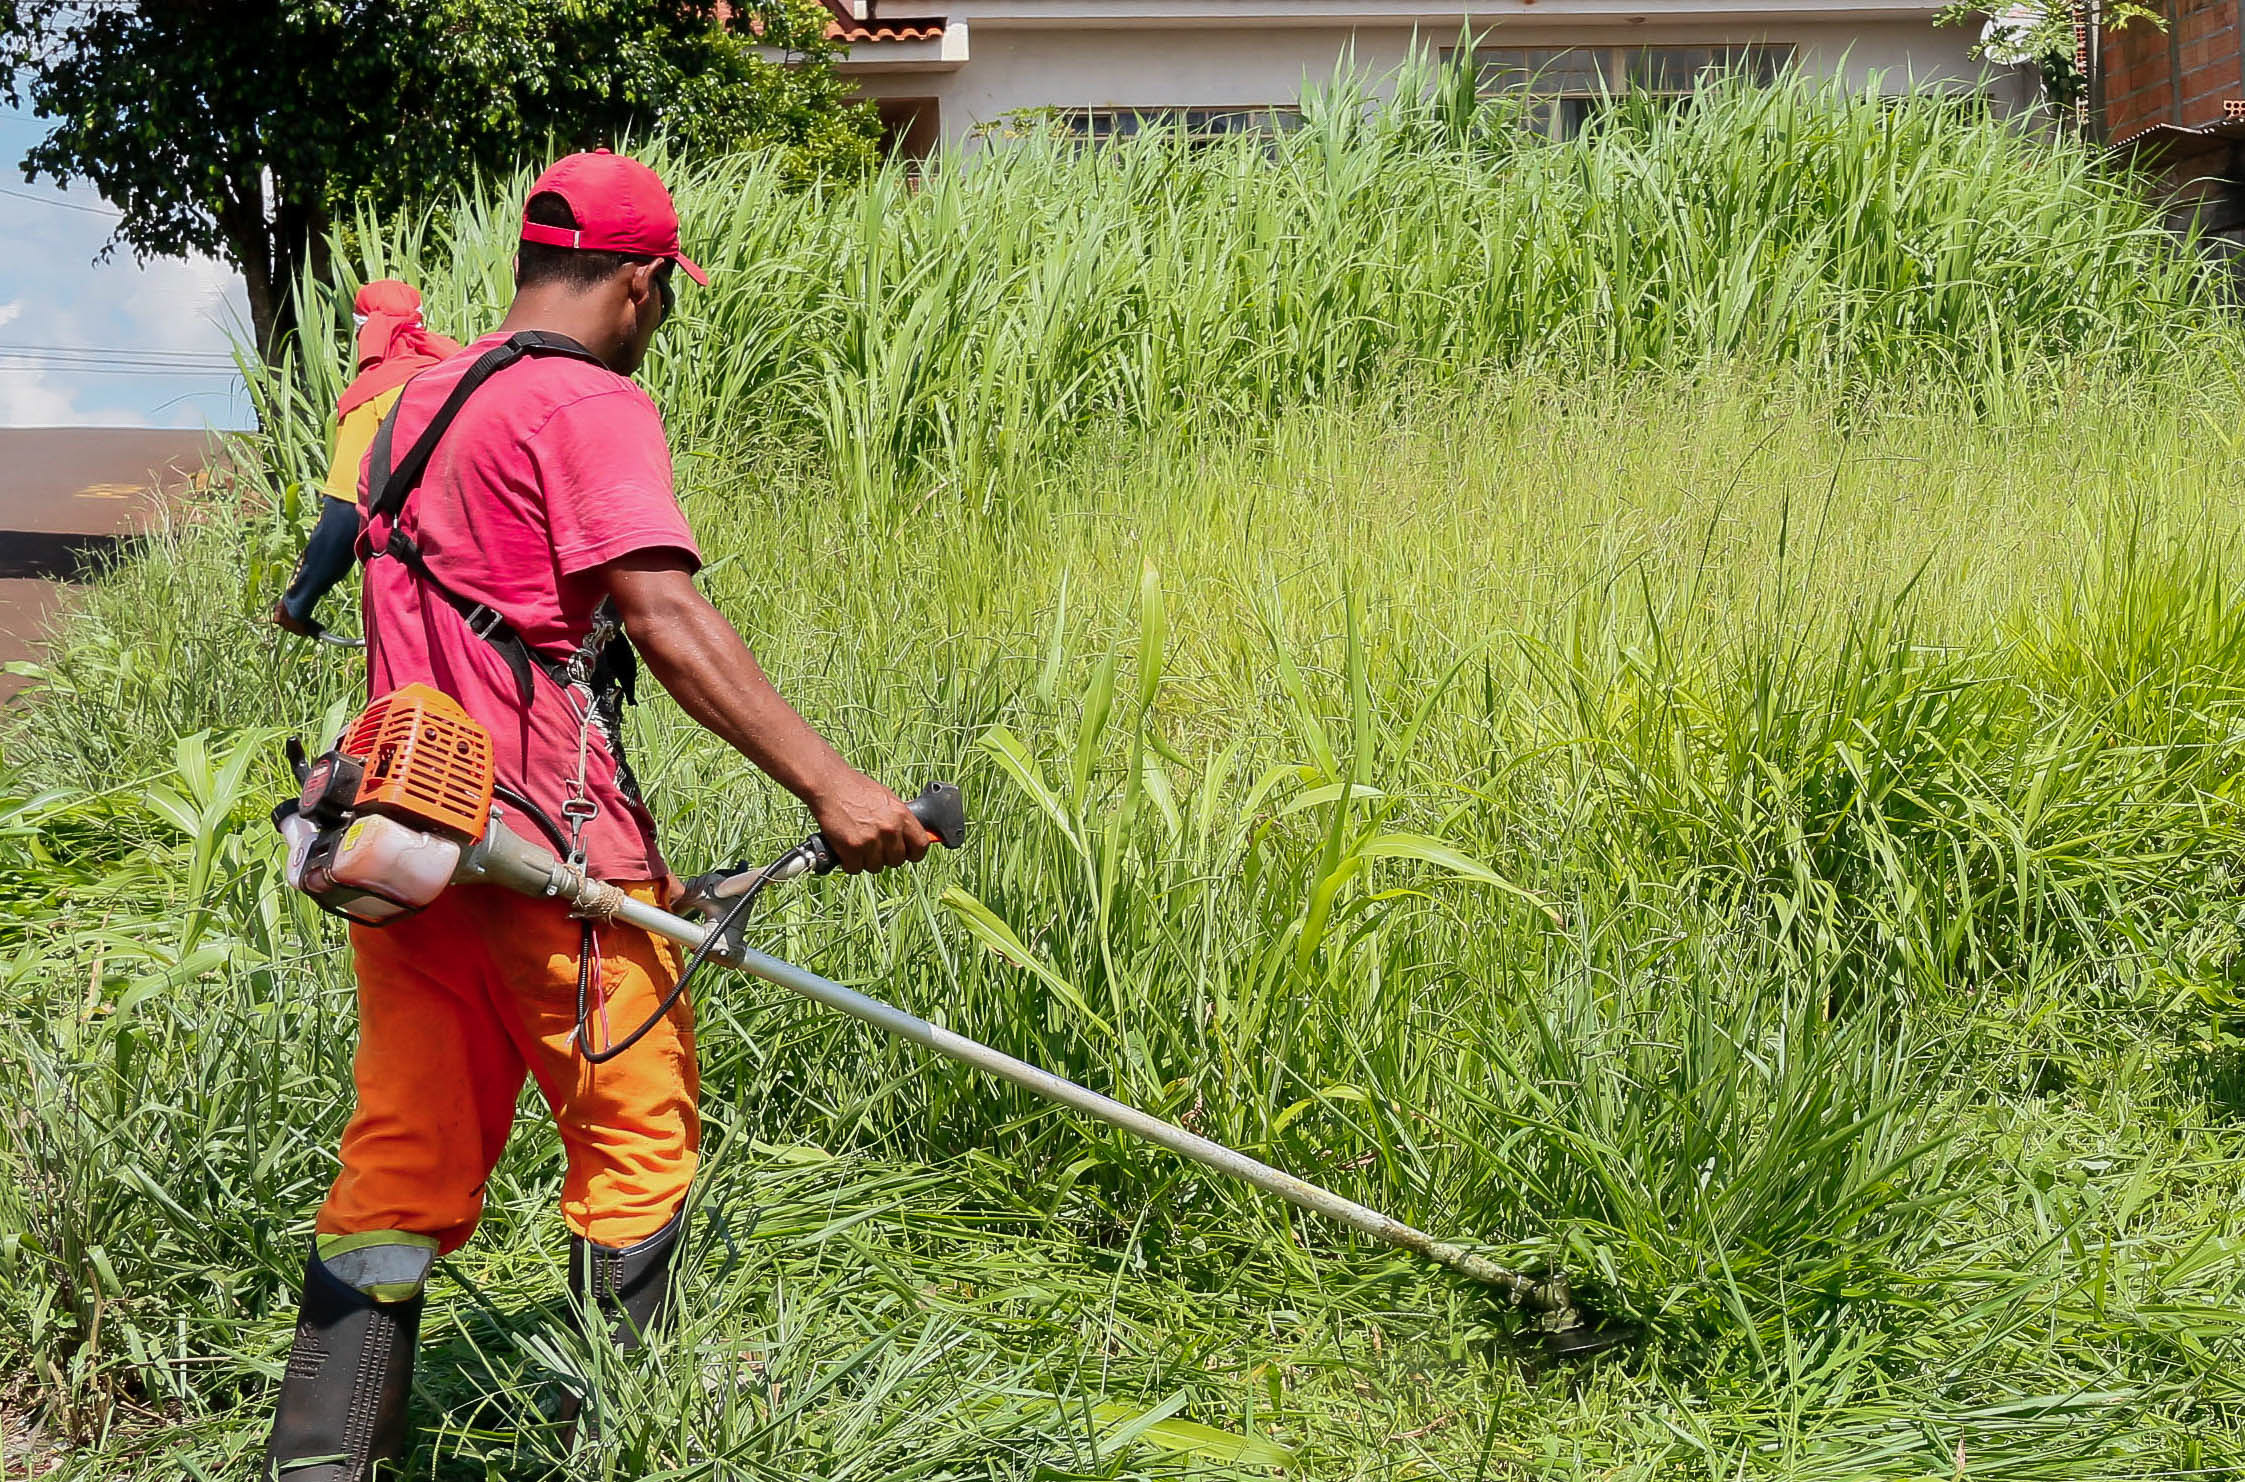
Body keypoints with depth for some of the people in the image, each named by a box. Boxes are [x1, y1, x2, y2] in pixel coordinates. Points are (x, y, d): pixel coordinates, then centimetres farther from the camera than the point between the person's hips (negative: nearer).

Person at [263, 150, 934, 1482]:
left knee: (404, 1161, 10)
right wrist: (830, 784, -25)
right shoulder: (589, 405, -9)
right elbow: (667, 621, -21)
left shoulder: (423, 402, 19)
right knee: (637, 1137, 5)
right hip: (543, 844, -8)